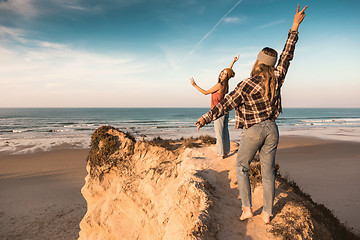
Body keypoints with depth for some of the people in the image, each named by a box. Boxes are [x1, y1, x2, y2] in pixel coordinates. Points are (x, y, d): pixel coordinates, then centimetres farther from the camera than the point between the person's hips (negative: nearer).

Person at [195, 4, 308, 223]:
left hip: (253, 131, -5)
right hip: (271, 129, 5)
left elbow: (227, 104, -18)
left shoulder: (248, 84, -18)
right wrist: (295, 28, 19)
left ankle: (247, 208, 11)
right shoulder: (276, 79, -2)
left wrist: (206, 118, -11)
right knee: (268, 172, 11)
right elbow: (287, 56, 10)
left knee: (242, 167, 14)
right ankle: (267, 213, 20)